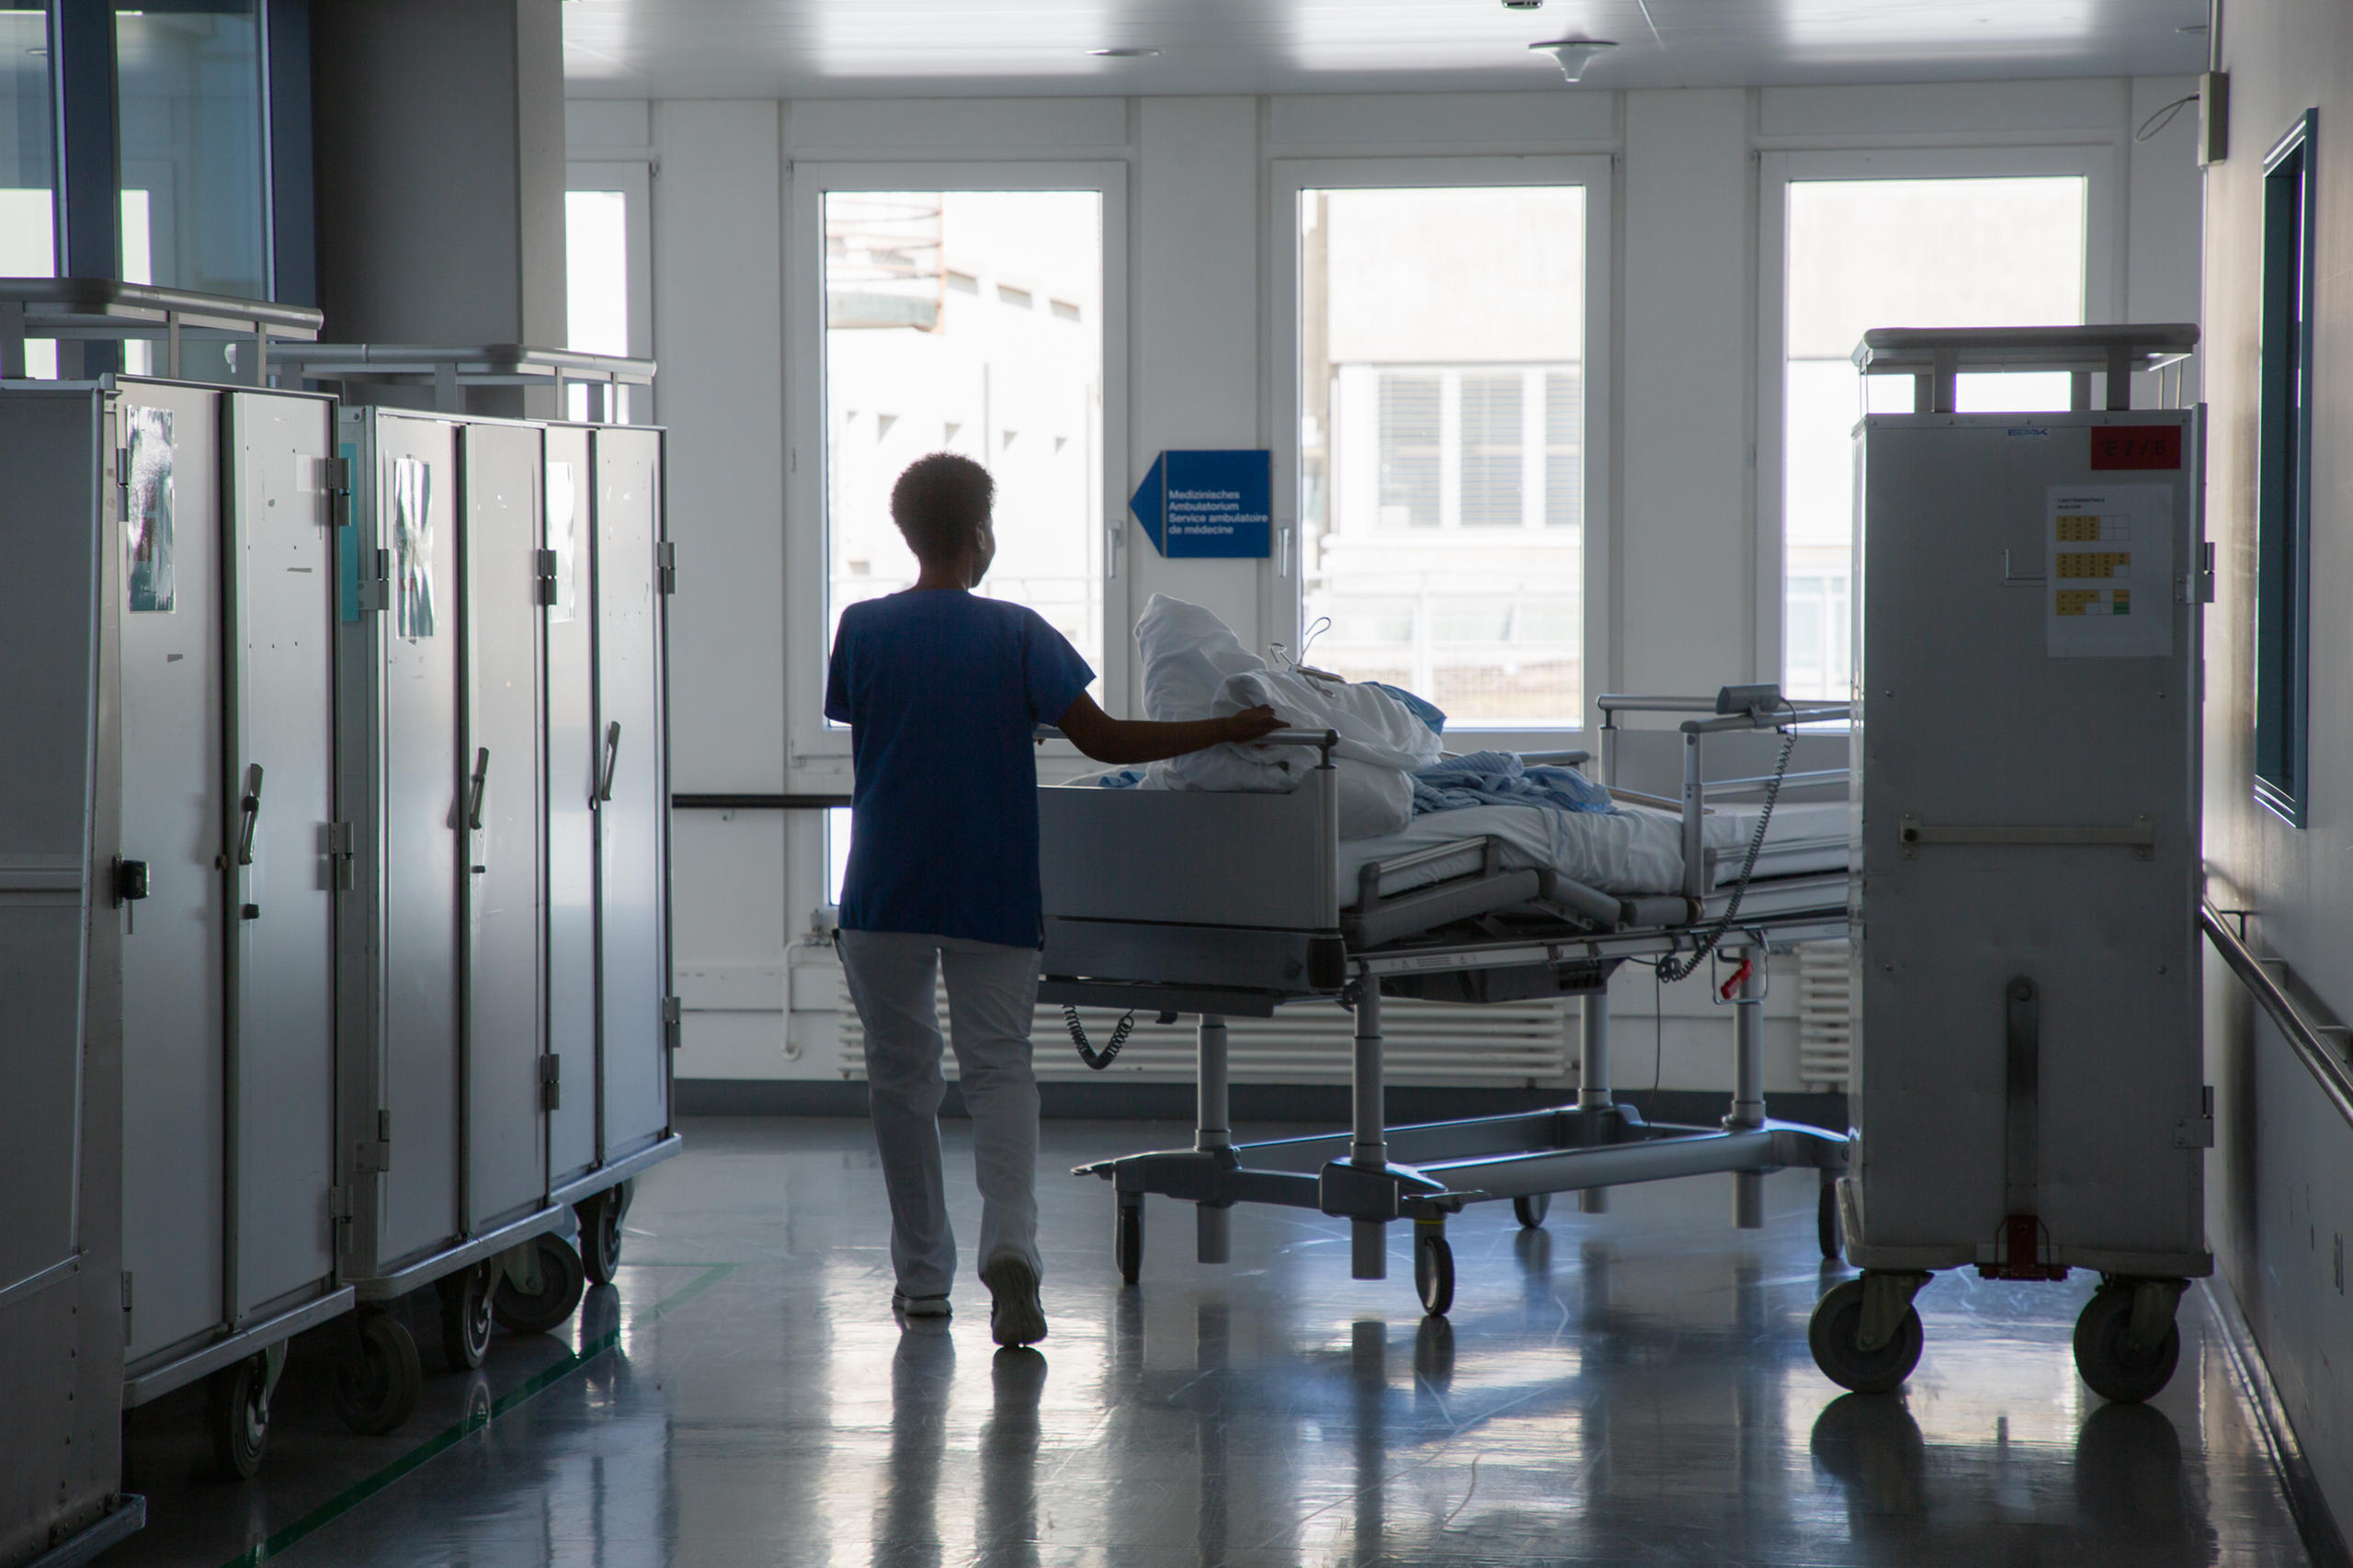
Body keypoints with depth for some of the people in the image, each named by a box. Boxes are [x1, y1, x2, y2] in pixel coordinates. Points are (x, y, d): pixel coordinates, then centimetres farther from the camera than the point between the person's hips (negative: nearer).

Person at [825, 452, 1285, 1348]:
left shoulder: (862, 630, -1)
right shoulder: (1017, 635, -5)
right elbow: (1103, 740, -8)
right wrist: (1228, 730, -1)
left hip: (884, 894, 1)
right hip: (992, 896, -1)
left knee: (901, 1074, 12)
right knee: (999, 1066, 1)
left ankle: (922, 1275, 17)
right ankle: (1010, 1246, -23)